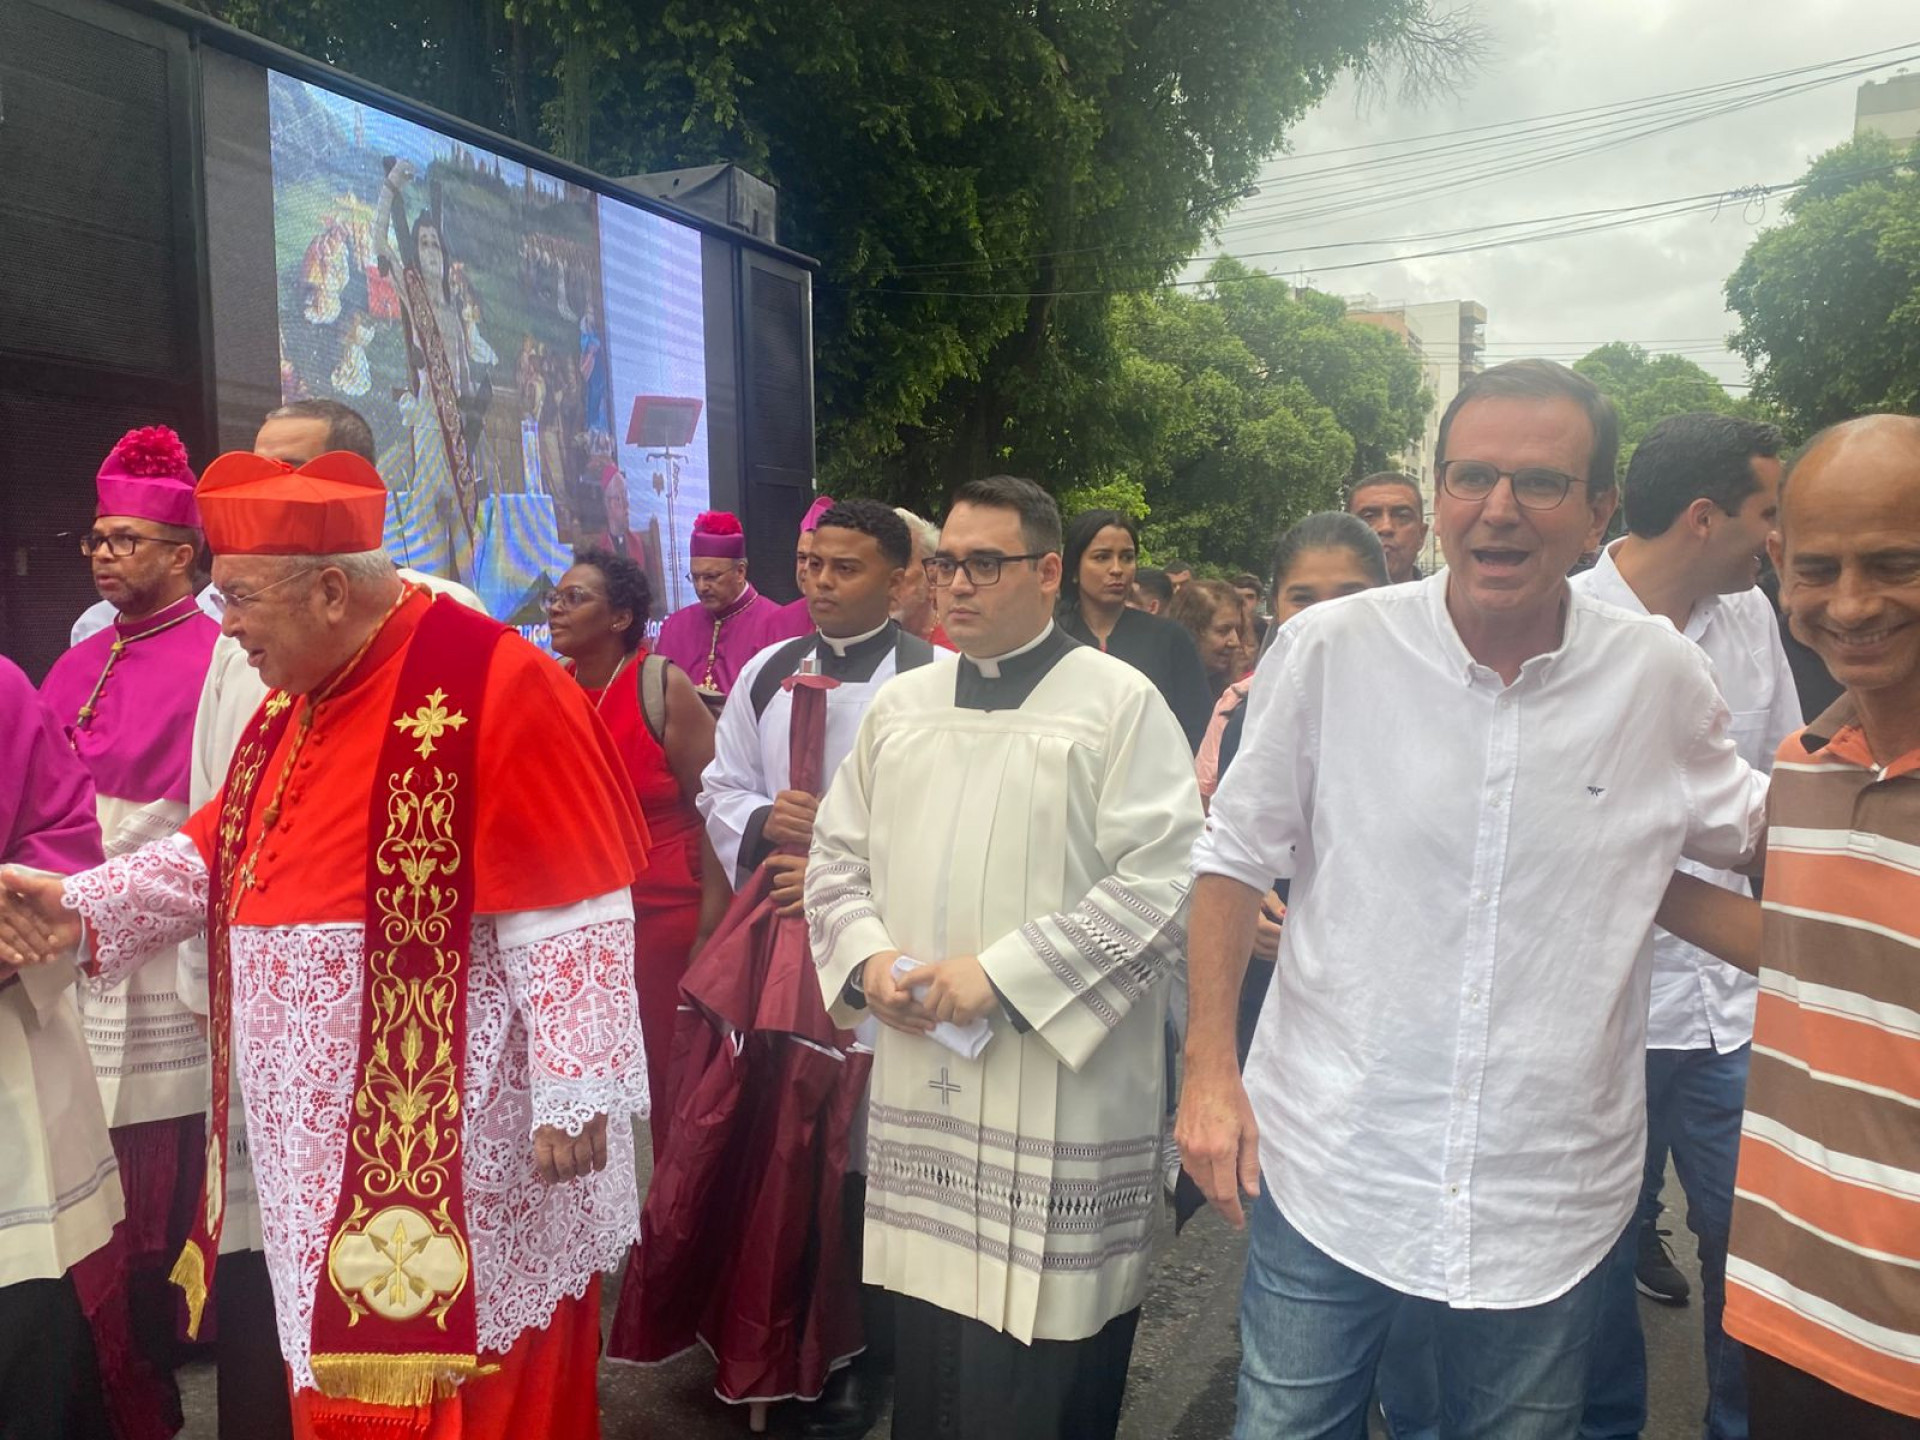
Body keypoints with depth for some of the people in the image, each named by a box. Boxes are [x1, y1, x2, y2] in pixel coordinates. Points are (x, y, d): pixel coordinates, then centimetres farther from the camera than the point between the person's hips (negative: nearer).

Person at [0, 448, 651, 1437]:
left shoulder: (489, 685, -18)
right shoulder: (291, 703, 10)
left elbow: (568, 913, -20)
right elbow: (219, 852, 22)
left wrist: (575, 1096, -20)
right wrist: (82, 909, 8)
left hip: (461, 1153, -8)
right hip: (325, 1146, 8)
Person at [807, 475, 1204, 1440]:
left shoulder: (1121, 702, -6)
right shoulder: (900, 705, 12)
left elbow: (1165, 883, -15)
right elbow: (838, 857, 16)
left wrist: (1001, 972, -18)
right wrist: (869, 958, -4)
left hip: (1062, 1102, -5)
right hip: (919, 1083, 5)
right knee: (929, 1359, 17)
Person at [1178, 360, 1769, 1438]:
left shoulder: (1662, 678, -4)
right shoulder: (1330, 650, -9)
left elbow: (1746, 829, 16)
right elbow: (1236, 857, -1)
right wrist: (1210, 1068, -4)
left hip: (1549, 1200, 2)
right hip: (1327, 1173, -1)